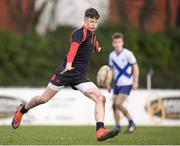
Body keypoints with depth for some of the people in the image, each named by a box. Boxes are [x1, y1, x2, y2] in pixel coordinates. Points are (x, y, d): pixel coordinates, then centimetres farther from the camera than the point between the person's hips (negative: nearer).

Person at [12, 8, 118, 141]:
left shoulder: (93, 35, 11)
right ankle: (22, 110, 35)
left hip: (81, 77, 6)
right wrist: (69, 63, -53)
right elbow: (74, 46, -39)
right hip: (66, 72, -6)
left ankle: (100, 131, -22)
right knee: (44, 99, 5)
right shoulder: (80, 32, -16)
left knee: (100, 98, -15)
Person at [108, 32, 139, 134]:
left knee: (118, 104, -17)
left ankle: (131, 123, -3)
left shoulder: (128, 54, -10)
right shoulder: (112, 55, 7)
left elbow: (135, 67, -7)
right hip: (117, 84, 6)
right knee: (114, 105, 1)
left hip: (126, 84, -6)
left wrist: (135, 82, -12)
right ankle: (117, 127, 10)